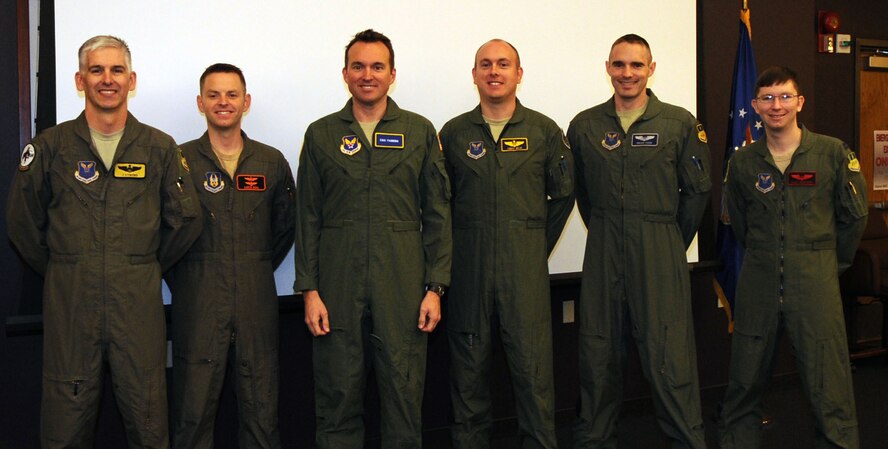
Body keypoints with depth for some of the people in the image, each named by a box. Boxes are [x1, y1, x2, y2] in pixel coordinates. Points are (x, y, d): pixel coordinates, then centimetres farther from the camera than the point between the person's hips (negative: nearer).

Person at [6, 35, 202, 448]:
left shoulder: (159, 148, 6)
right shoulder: (50, 146, 4)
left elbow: (186, 219, 10)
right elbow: (22, 221, 10)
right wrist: (59, 270, 11)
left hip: (138, 303, 0)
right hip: (69, 302, 0)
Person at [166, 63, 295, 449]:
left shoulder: (272, 162, 9)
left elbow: (286, 225, 18)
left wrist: (258, 269, 11)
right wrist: (182, 278, 2)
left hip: (257, 301, 2)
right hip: (197, 304, -2)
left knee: (262, 411, 7)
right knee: (193, 410, 3)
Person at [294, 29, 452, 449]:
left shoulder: (420, 131, 7)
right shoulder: (321, 134, 8)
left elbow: (437, 214, 5)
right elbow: (307, 218, 6)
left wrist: (435, 287, -1)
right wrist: (309, 289, -1)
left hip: (403, 286, 0)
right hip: (338, 286, 0)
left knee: (404, 392, 4)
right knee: (337, 394, 6)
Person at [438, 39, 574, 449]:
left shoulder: (544, 131, 5)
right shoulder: (454, 133, 6)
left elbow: (562, 194, 12)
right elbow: (441, 199, 12)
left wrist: (537, 245, 10)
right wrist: (458, 248, 8)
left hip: (525, 268, -1)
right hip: (468, 268, 1)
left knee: (533, 366, -1)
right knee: (469, 368, 7)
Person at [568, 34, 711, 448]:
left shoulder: (680, 123, 0)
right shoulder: (584, 126, 6)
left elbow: (697, 189, 5)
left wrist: (671, 241, 8)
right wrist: (604, 231, 12)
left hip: (660, 256, -2)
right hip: (603, 254, 2)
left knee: (668, 356, -3)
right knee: (599, 355, 9)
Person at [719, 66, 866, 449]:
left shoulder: (833, 153, 0)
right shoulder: (743, 162, 5)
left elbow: (854, 216, 7)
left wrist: (829, 263, 11)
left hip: (816, 284, -2)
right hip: (758, 284, 2)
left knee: (829, 388, -2)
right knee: (744, 384, 9)